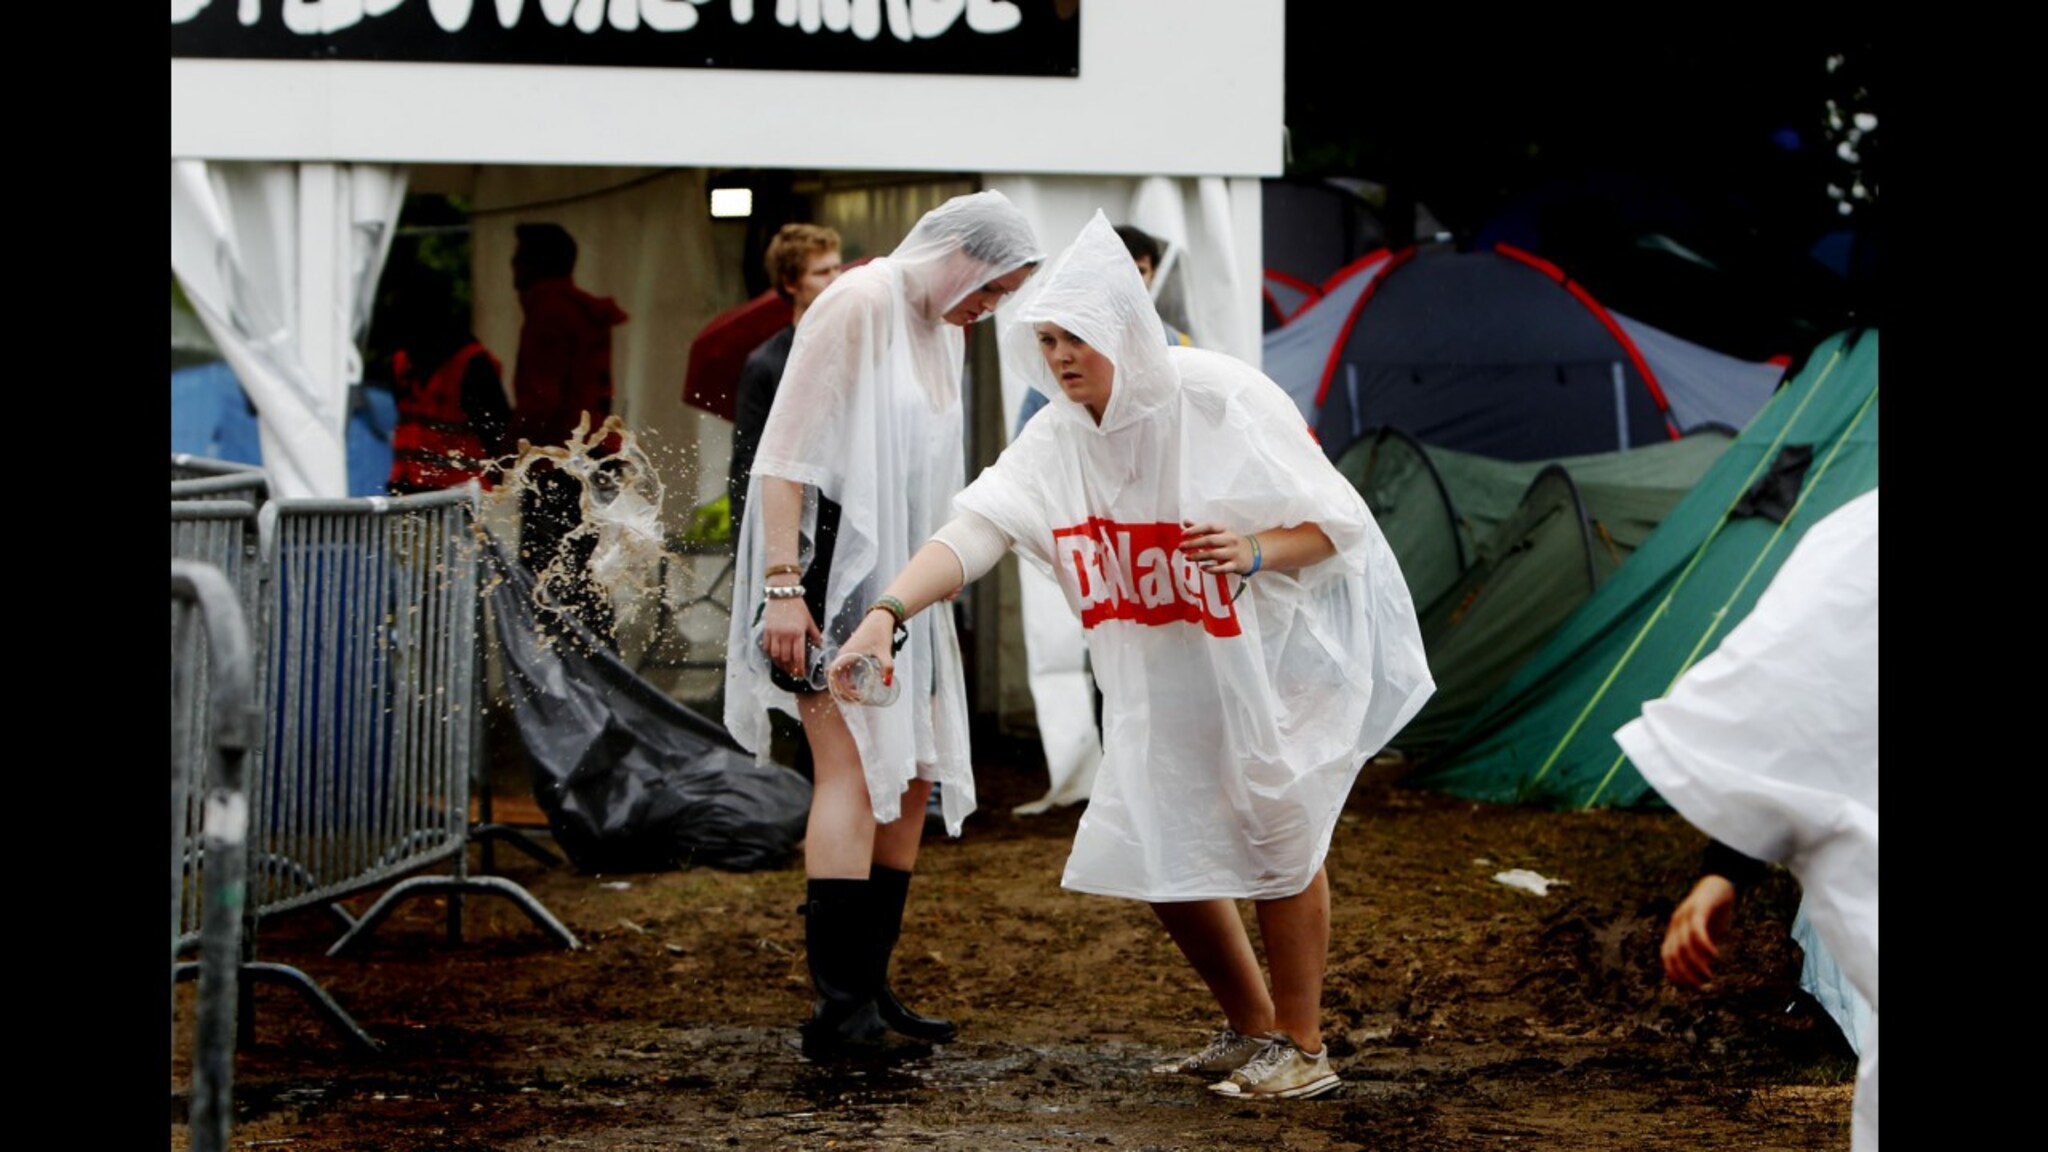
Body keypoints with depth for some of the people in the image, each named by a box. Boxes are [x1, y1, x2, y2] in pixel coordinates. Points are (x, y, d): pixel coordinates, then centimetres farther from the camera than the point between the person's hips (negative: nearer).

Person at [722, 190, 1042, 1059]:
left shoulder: (944, 330, 15)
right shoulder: (857, 305, -12)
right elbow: (781, 453, -16)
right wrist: (782, 586, -22)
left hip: (899, 575, 10)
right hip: (830, 565, -10)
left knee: (912, 777, 9)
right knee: (855, 769, -18)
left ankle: (869, 988, 16)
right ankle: (837, 1005, -21)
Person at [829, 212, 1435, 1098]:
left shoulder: (1223, 400, -22)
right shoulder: (1057, 438, -9)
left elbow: (1338, 522, -16)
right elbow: (974, 529, -23)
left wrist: (1252, 551, -36)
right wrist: (888, 610, -39)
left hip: (1280, 646, -6)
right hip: (1169, 673, 6)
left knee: (1275, 834, -6)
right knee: (1158, 849, 5)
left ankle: (1302, 1047, 10)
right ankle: (1248, 1029, 25)